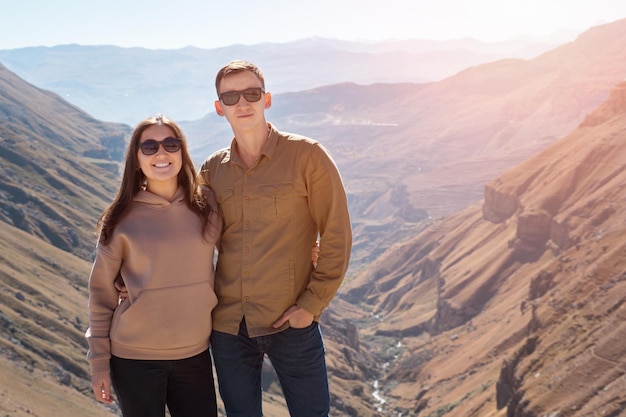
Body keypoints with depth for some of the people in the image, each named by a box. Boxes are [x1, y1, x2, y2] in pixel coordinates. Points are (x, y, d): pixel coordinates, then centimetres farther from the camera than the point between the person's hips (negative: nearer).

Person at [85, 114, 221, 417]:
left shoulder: (207, 205, -2)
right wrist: (98, 362, -2)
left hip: (195, 354, 2)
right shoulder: (121, 220, -8)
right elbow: (101, 293, -2)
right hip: (133, 358, -2)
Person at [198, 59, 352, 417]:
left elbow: (337, 237, -6)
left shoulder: (306, 155, -6)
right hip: (227, 325, 4)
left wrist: (312, 304, -11)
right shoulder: (212, 170, 6)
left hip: (291, 322, -3)